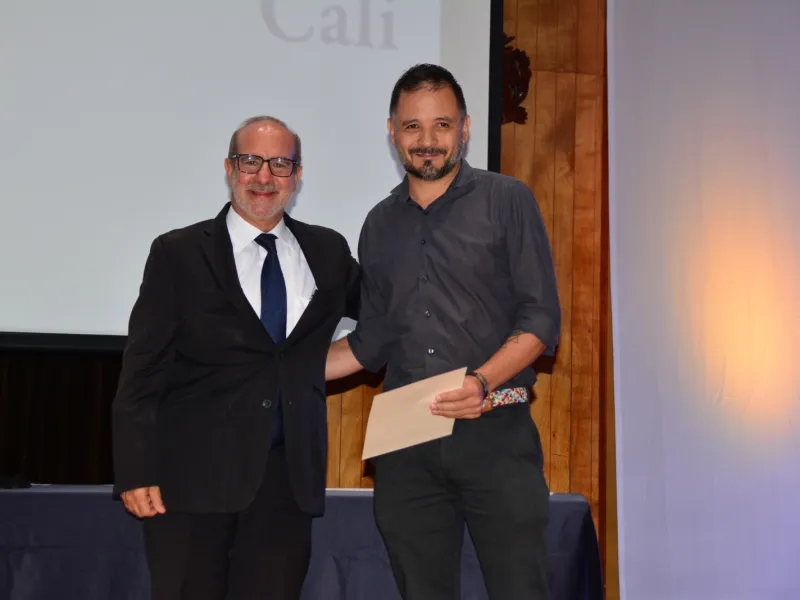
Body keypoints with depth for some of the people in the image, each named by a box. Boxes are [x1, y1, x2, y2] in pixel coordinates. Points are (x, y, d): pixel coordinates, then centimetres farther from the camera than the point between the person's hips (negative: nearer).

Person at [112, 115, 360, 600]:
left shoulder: (328, 251, 10)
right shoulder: (179, 254, 0)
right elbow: (143, 372, -3)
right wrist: (136, 472, -9)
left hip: (289, 475, 3)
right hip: (194, 475, -3)